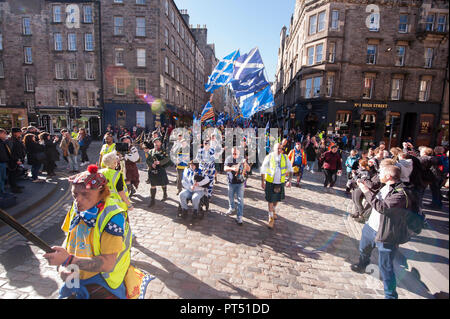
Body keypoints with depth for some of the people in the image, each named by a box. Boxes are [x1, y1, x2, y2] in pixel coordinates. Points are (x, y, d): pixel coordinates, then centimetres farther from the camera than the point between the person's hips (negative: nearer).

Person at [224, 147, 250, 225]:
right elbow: (225, 168, -16)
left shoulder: (242, 159, -3)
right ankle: (232, 208, 49)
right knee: (231, 197, 19)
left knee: (240, 199, -5)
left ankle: (239, 217, 1)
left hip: (240, 182, -2)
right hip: (231, 182, 2)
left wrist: (245, 164, -25)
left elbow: (248, 169, -5)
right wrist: (232, 168, -35)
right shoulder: (228, 159, -2)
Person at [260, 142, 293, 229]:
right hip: (270, 182, -3)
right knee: (270, 200, 0)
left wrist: (289, 180, -5)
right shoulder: (269, 157, -9)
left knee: (277, 199, 19)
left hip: (280, 183, 3)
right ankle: (271, 219, 15)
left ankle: (274, 211, 48)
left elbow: (290, 170, 5)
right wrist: (262, 181, -6)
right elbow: (263, 170, -3)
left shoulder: (285, 158, -2)